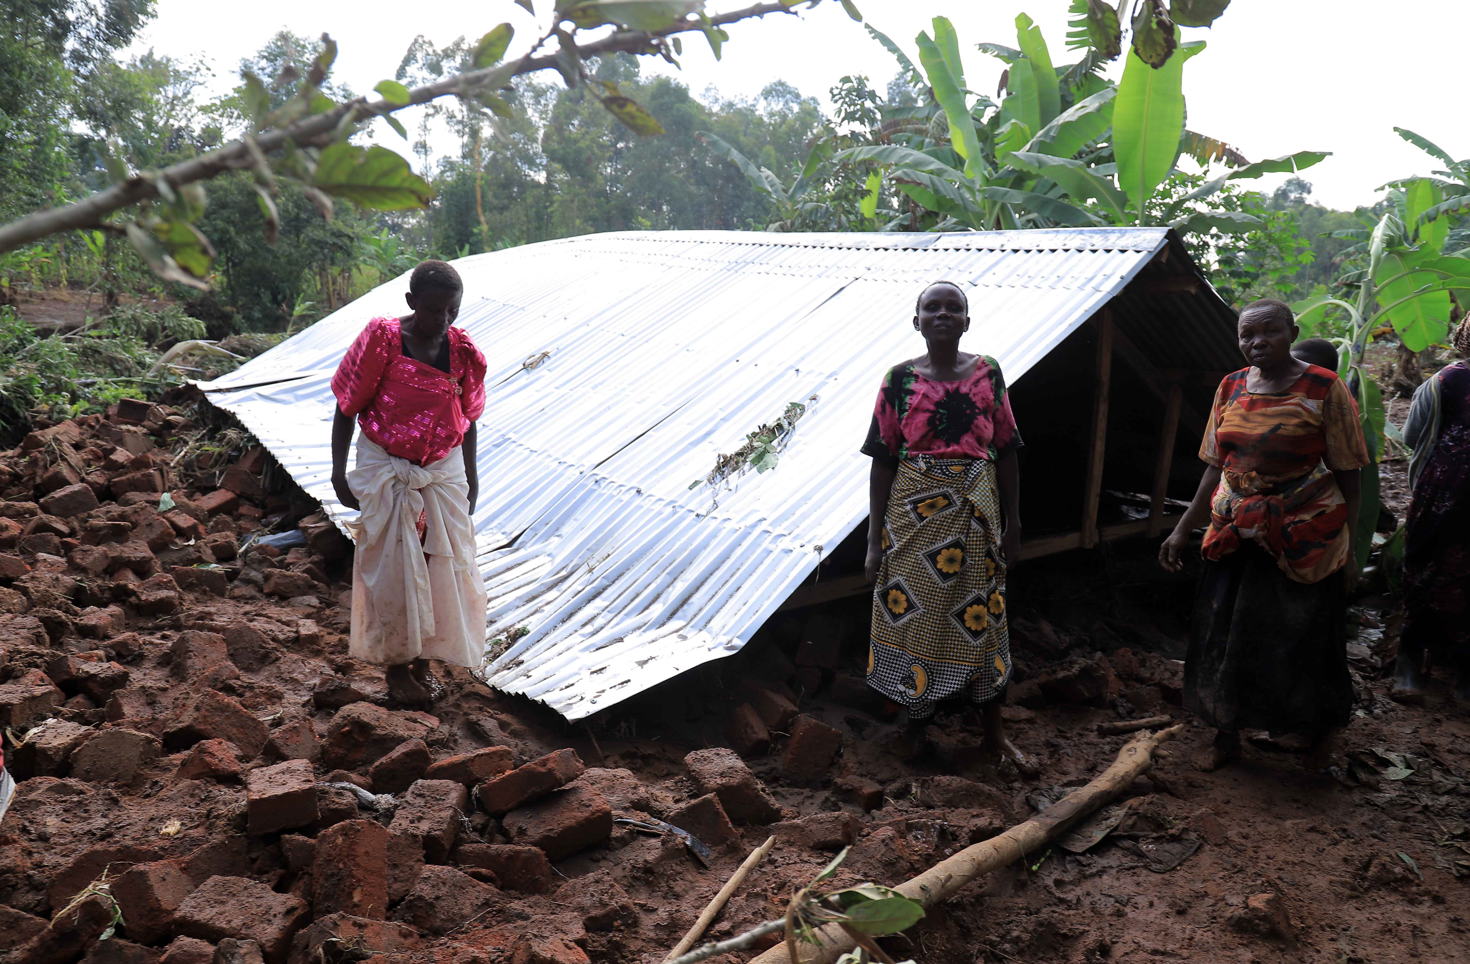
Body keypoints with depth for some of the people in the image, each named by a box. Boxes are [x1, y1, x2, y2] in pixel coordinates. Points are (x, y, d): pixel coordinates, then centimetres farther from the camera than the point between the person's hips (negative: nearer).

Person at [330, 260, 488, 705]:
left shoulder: (463, 351, -4)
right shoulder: (381, 340, -15)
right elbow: (347, 406, -9)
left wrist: (470, 475, 12)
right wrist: (339, 471, -9)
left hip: (443, 472, 4)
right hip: (386, 469, -3)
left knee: (443, 565, 6)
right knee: (391, 568, 3)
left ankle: (422, 659, 24)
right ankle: (396, 666, 20)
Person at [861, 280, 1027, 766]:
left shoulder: (988, 374, 2)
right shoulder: (901, 378, -2)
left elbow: (1005, 451, 7)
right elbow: (883, 459, -2)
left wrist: (1013, 519, 5)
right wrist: (874, 538, -4)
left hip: (974, 509, 1)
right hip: (914, 510, -1)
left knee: (981, 615, 7)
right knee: (913, 611, 5)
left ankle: (993, 731, 22)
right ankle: (917, 718, 27)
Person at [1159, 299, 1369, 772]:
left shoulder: (1324, 389, -8)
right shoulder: (1231, 387, 5)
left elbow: (1347, 475, -7)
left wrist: (1348, 550, -11)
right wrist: (1183, 529, 6)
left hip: (1303, 537, -4)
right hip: (1235, 533, 4)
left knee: (1302, 642, 7)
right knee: (1221, 638, 9)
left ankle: (1323, 732, 33)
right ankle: (1226, 735, 29)